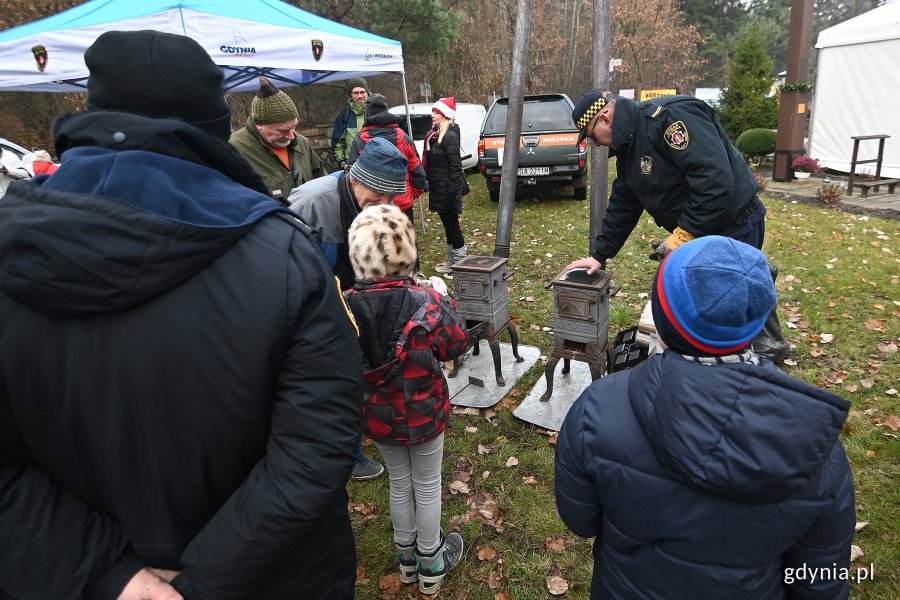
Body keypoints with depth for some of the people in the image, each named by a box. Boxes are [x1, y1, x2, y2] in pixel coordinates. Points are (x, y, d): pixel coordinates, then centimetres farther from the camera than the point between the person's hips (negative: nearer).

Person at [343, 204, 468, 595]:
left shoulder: (346, 307, -21)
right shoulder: (428, 304, -27)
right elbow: (457, 346, -9)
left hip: (377, 416, 3)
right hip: (424, 415, -2)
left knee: (399, 483, 26)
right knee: (427, 486, 21)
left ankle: (406, 556, 48)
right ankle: (431, 563, 42)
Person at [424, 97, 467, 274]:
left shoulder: (450, 136, -15)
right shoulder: (434, 134, 13)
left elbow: (455, 166, -19)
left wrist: (452, 193, -22)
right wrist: (429, 184, 16)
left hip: (447, 188, -9)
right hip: (438, 187, 9)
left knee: (451, 223, -2)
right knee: (447, 223, 15)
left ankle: (460, 262, 8)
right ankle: (452, 261, 25)